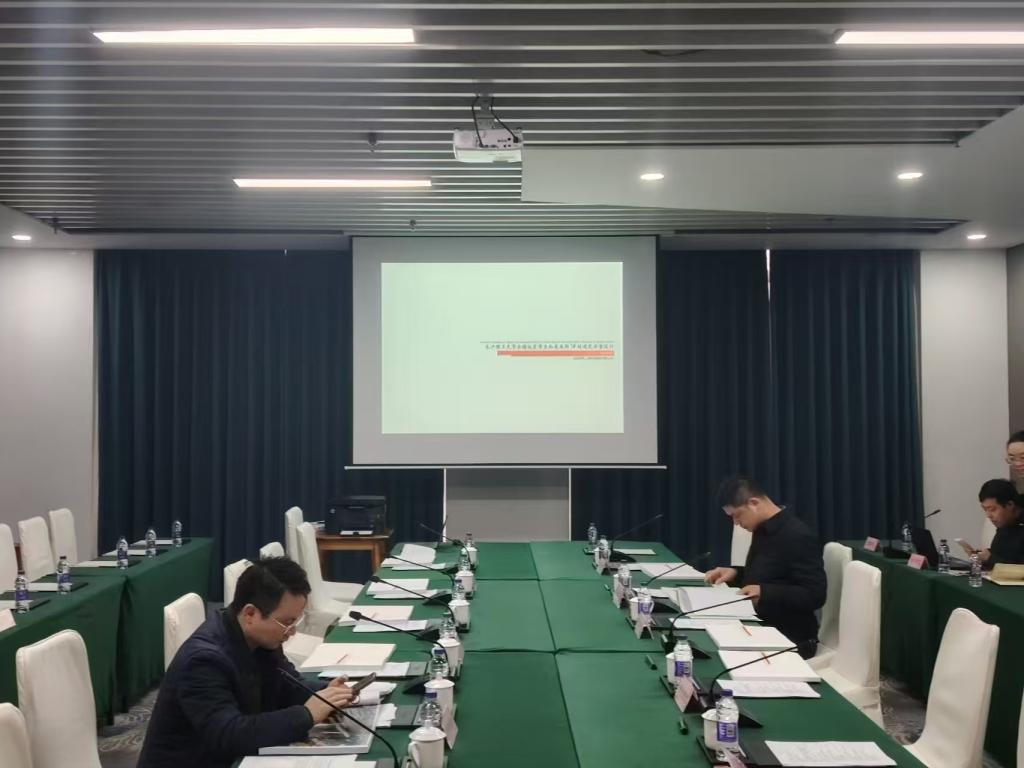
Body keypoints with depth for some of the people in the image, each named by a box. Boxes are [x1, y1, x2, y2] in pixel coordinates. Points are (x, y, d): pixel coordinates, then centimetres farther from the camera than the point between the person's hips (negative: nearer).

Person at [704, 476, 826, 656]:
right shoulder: (763, 530, 8)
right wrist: (735, 574, 4)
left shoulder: (796, 536, -19)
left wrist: (764, 593, -28)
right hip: (761, 628, 8)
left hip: (788, 639, -8)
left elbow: (815, 596, -20)